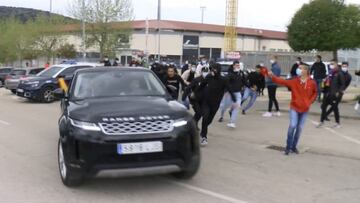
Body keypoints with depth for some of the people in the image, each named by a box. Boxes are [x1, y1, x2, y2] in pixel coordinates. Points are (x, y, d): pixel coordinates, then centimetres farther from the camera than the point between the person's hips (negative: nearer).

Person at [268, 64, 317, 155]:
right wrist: (272, 76, -27)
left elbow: (315, 93, 11)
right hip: (294, 107, -2)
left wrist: (310, 101, -1)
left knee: (300, 128, 8)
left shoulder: (312, 83, -5)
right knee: (292, 126, -14)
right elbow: (282, 81, -15)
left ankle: (294, 146, 23)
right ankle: (288, 147, 1)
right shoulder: (294, 81, -7)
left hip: (305, 109, 2)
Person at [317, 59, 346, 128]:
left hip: (334, 94, -7)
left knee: (335, 108, 0)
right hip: (327, 93, 7)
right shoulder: (330, 72, 13)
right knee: (323, 106, 7)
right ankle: (321, 122, 16)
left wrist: (339, 92, -17)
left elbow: (343, 84, -11)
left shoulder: (340, 73, -9)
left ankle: (338, 123, 15)